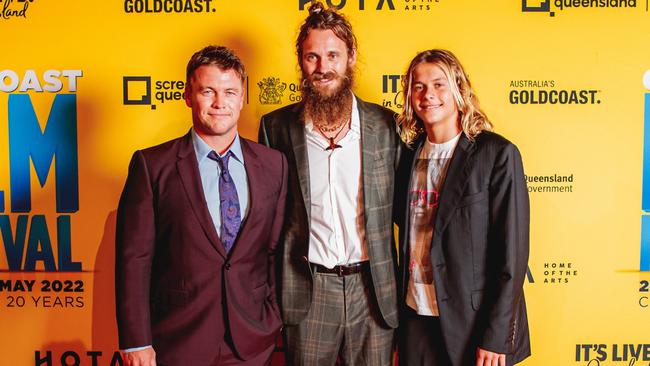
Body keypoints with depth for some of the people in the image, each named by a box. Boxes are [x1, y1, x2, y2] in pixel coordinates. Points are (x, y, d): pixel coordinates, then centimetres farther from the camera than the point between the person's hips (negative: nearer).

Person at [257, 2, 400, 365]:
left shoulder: (385, 124, -1)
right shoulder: (277, 126, -2)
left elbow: (400, 207, 5)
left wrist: (400, 284, 1)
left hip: (373, 288, 1)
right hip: (307, 289, 0)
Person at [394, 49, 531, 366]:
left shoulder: (497, 154, -11)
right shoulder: (410, 154, 4)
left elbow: (512, 253, -12)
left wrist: (496, 337, -14)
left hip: (472, 322, -4)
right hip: (414, 314, 5)